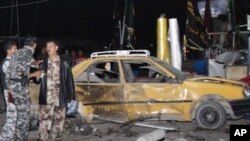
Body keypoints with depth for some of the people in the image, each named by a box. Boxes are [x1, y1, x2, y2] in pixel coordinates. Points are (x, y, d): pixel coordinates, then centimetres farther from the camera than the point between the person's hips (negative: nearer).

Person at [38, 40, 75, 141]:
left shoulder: (64, 62, 0)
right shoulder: (44, 62, 5)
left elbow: (69, 80, -1)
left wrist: (71, 96, -4)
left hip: (60, 97, -1)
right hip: (46, 97, 1)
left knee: (59, 121, 11)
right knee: (44, 120, -2)